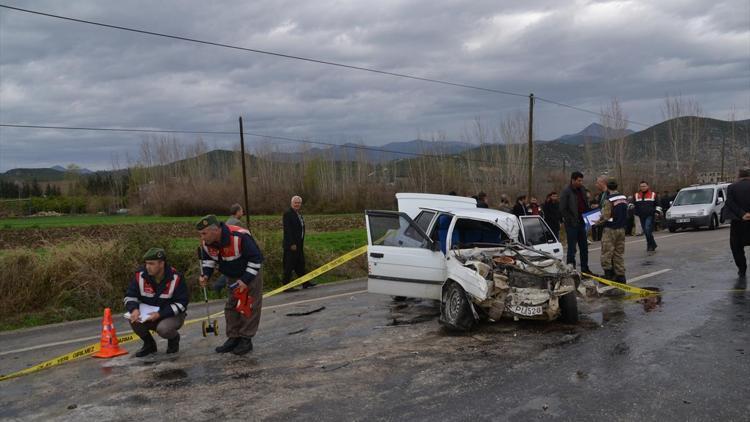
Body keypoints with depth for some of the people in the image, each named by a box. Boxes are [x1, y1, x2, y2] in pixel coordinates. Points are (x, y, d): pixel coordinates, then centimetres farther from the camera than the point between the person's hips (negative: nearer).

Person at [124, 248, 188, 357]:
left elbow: (181, 303, -17)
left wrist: (160, 314, -28)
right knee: (133, 319, -25)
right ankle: (149, 344, 4)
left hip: (172, 315, -4)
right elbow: (129, 296, -4)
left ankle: (174, 339, 5)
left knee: (163, 329, -34)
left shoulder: (176, 278, -20)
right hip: (148, 315, 4)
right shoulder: (140, 275, -11)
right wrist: (134, 309, -28)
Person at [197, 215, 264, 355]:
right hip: (232, 276, 7)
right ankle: (233, 338, 19)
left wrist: (246, 280, -28)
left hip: (251, 273, -6)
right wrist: (205, 275, -16)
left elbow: (256, 258, -29)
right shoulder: (206, 243, -17)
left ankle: (246, 340, 4)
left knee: (250, 306, -5)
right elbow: (208, 259, 3)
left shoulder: (240, 237, -38)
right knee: (231, 307, 9)